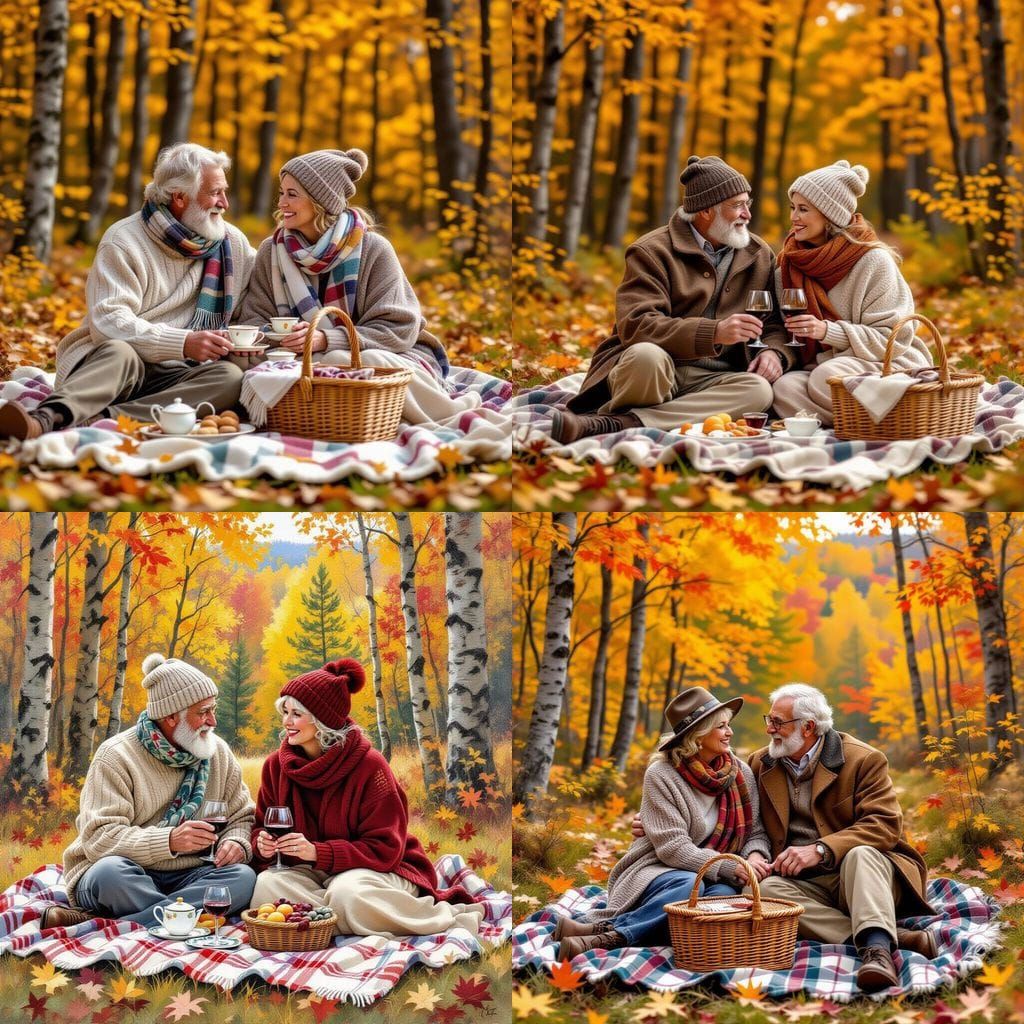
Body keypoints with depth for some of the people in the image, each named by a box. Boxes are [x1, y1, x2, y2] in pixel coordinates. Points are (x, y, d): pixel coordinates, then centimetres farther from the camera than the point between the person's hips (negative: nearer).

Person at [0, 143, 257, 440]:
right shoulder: (124, 241, -5)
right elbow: (108, 323, -16)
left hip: (171, 376, 4)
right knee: (120, 353, -39)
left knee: (230, 378, -29)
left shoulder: (231, 241, 13)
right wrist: (182, 343, -27)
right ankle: (45, 418, -66)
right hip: (104, 360, -4)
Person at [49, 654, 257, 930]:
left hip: (186, 878, 5)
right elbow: (98, 839, -17)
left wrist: (237, 842, -9)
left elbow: (241, 817, 17)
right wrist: (169, 840, -31)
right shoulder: (118, 756, -7)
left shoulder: (218, 752, 10)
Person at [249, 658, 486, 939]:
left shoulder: (369, 765, -13)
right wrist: (263, 844, -14)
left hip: (378, 870, -4)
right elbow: (262, 826, 12)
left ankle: (449, 917, -18)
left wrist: (318, 852, -26)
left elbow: (384, 849, -14)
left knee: (347, 892, -40)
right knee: (266, 884, -28)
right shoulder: (276, 765, 2)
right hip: (312, 872, 4)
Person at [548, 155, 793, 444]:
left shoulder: (761, 256, 14)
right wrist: (714, 332, -27)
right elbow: (635, 325, -16)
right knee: (647, 355, -42)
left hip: (710, 380, 6)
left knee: (760, 390, -31)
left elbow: (778, 323, 19)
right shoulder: (653, 251, -3)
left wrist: (774, 351, -7)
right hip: (652, 373, -5)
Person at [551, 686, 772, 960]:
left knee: (724, 895, -34)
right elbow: (673, 847, -15)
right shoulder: (661, 775, -8)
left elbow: (756, 833, 13)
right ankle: (599, 931, -39)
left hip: (717, 879, 4)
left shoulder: (742, 773, 8)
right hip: (657, 873, -4)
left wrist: (755, 855, -13)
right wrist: (729, 868, -25)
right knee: (690, 886, -39)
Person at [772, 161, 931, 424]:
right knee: (785, 387, -30)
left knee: (827, 378, -37)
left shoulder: (873, 261, -7)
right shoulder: (789, 265, 9)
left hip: (887, 367, -5)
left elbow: (894, 338, -11)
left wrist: (829, 331, -22)